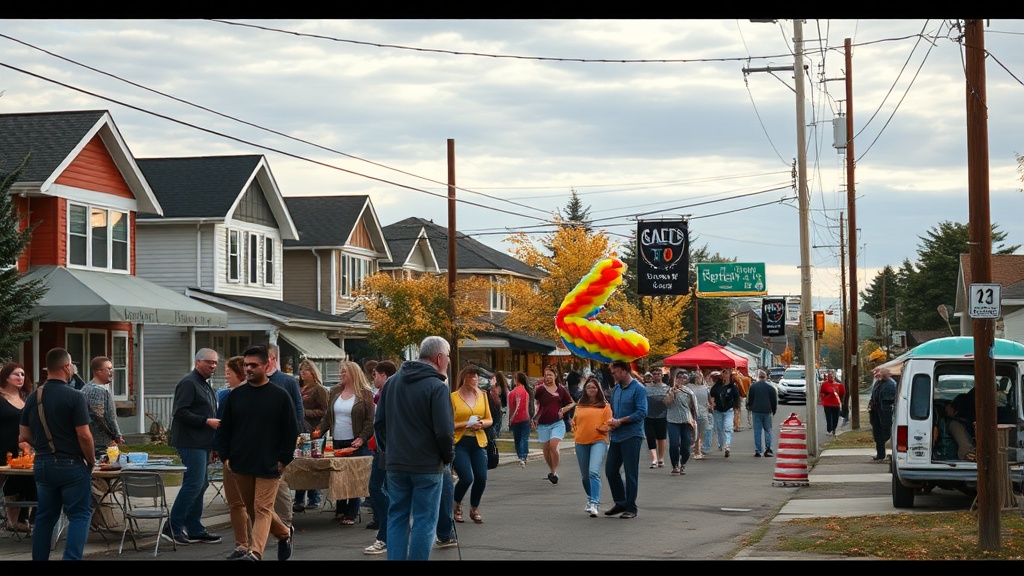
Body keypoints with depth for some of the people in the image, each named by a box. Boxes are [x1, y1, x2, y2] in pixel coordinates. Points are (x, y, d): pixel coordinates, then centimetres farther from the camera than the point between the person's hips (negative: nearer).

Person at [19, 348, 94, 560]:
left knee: (45, 517, 15)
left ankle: (39, 558, 16)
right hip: (71, 464, -6)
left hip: (42, 464, 6)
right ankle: (71, 558, -10)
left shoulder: (32, 398, 5)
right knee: (79, 515, 1)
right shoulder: (74, 397, -14)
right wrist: (91, 461, -2)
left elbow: (25, 435, 9)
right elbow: (84, 435, -16)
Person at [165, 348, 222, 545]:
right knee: (194, 483, -13)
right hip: (191, 442, -10)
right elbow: (180, 412, -21)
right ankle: (172, 527, -8)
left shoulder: (205, 385, 20)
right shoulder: (188, 383, -12)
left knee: (200, 485, 12)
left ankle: (194, 529, 17)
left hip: (202, 444, 10)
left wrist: (216, 423, 13)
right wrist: (207, 421, -20)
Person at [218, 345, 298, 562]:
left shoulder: (280, 396, -3)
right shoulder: (235, 396, 6)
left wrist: (283, 460, -5)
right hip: (240, 464, 5)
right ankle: (284, 532, 33)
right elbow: (224, 430, 12)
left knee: (262, 509, -8)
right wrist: (225, 457, 5)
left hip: (269, 465, -4)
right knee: (252, 509, 12)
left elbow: (291, 431, 0)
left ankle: (255, 552, -14)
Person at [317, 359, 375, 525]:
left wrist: (362, 438, -17)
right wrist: (319, 430, 1)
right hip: (336, 443, 5)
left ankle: (351, 514, 2)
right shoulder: (335, 392, 13)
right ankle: (340, 510, 16)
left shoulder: (365, 394, -3)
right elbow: (328, 416, 16)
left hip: (355, 443, -5)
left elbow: (370, 420, -7)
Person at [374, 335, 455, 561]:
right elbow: (445, 430, -18)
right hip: (427, 466, -6)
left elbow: (379, 421, 13)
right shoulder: (437, 387, -14)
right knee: (424, 521, 1)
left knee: (397, 517, 13)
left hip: (395, 464, 6)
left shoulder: (394, 381, 8)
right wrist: (448, 456, -1)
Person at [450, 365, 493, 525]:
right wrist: (466, 424, -18)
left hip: (478, 442, 4)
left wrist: (481, 424, -6)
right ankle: (456, 505, 17)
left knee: (481, 478, -3)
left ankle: (474, 509, 21)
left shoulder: (482, 395, 10)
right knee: (467, 478, -13)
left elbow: (490, 420, 15)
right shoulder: (453, 397, -6)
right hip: (460, 442, -4)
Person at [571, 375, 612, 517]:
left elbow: (608, 424, 1)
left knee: (594, 472, -21)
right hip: (581, 443, 4)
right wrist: (576, 434, 6)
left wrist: (599, 428, -13)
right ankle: (590, 499, 35)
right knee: (585, 475, 13)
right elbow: (574, 422, 20)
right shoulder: (579, 405, 12)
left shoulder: (604, 406, 3)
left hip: (598, 441, -4)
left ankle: (594, 504, -24)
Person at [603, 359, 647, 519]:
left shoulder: (638, 389, -9)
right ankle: (620, 503, 22)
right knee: (610, 470, 9)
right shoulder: (615, 389, 13)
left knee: (631, 473, -1)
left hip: (632, 436, -8)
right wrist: (612, 419, 2)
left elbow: (642, 412, -16)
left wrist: (620, 421, -15)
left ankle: (631, 508, 7)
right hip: (616, 436, 8)